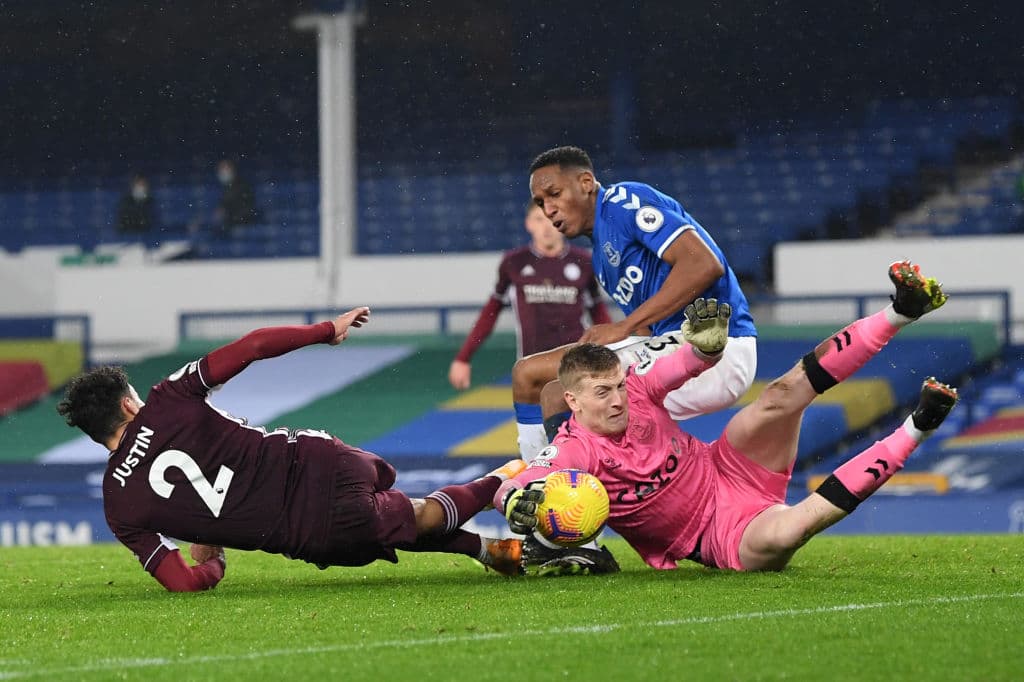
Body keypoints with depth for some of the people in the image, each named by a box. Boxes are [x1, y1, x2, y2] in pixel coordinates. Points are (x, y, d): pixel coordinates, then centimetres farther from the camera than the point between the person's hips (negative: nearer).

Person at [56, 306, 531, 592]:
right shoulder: (167, 401, -2)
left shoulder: (119, 508, 1)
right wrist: (328, 330, 6)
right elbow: (250, 347, -7)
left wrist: (212, 559, 20)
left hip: (308, 536, 0)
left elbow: (184, 582, -3)